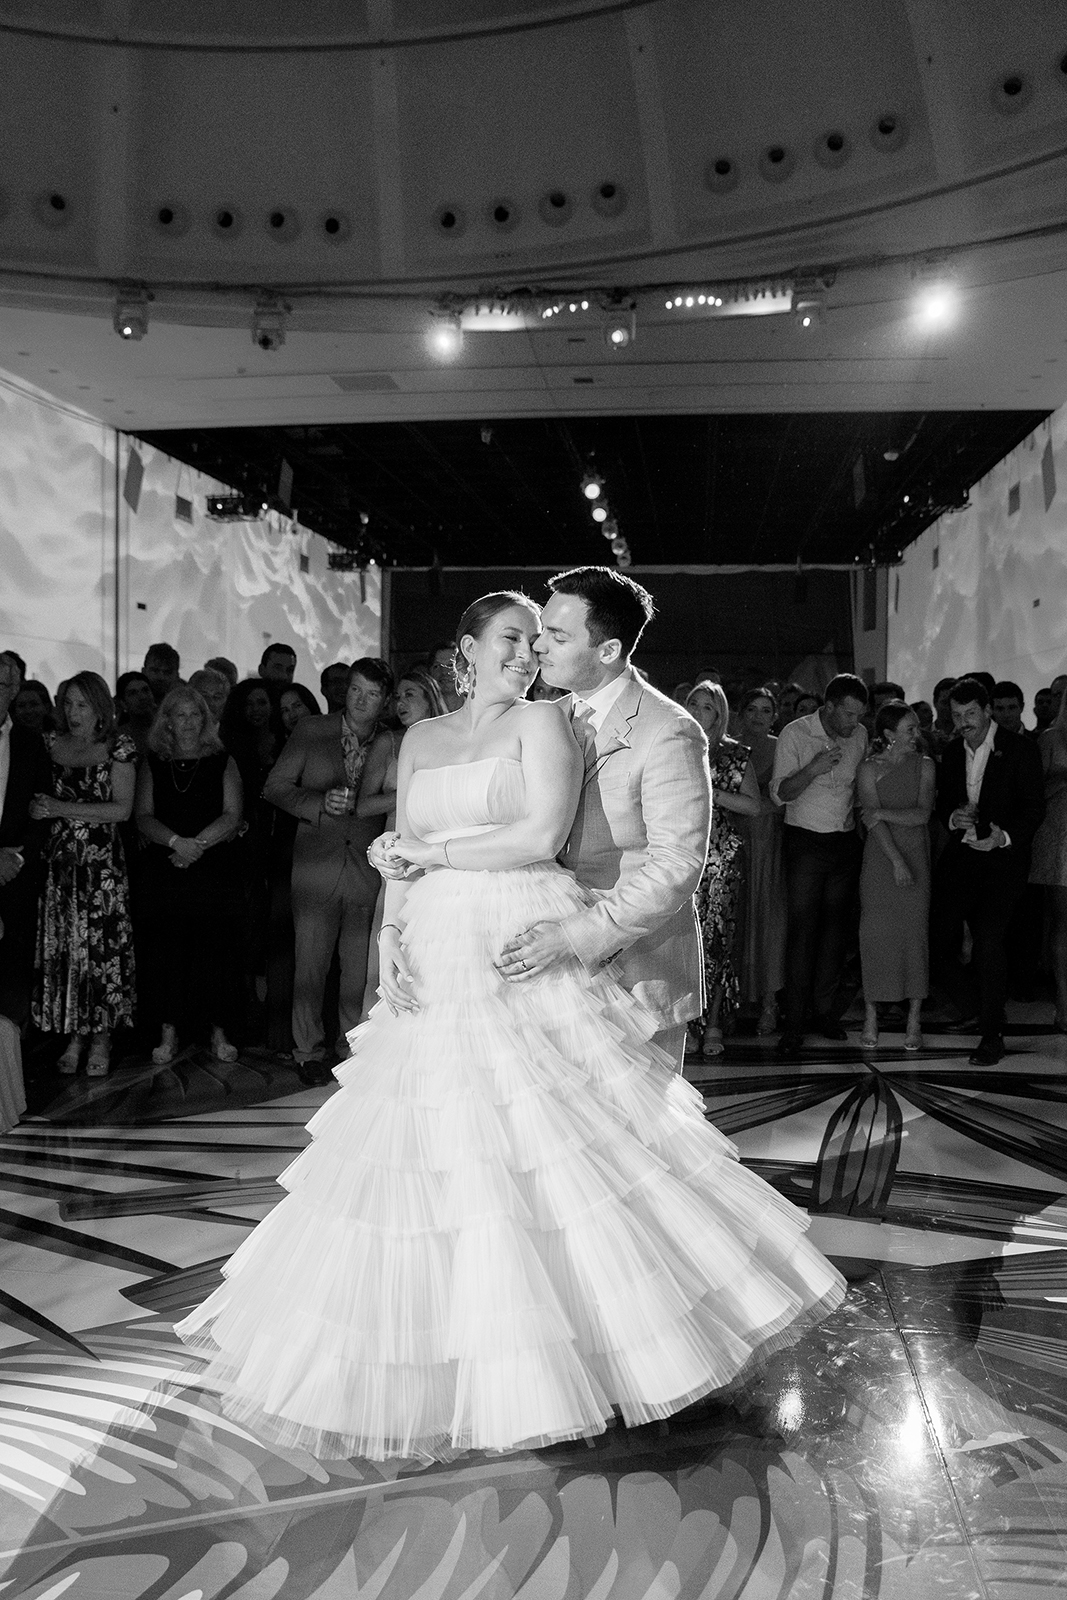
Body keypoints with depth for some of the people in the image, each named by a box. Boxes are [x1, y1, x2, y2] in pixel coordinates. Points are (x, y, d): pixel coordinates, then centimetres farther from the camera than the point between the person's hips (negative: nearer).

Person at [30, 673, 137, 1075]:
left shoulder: (118, 747, 0)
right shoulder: (50, 744, 12)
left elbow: (122, 808, -7)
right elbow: (36, 798, 16)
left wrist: (64, 808, -12)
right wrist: (37, 809, -8)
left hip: (102, 861, -3)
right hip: (59, 858, 3)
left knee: (101, 947, -3)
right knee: (61, 947, 2)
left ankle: (101, 1039, 7)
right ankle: (74, 1037, 12)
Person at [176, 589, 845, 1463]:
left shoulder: (544, 720, 3)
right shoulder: (420, 739, 17)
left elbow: (542, 835, -10)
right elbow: (400, 862, 14)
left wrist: (437, 850, -4)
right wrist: (390, 939, -2)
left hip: (526, 962, -4)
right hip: (436, 967, 4)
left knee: (551, 1148, -6)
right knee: (436, 1159, 4)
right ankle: (446, 1365, 17)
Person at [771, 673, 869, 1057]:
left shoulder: (860, 736, 4)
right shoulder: (794, 735, -9)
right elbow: (779, 793, -14)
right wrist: (812, 769, -29)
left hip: (845, 843, 5)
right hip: (806, 842, -4)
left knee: (836, 927, 8)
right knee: (802, 930, -6)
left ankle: (825, 1010, 18)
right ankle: (793, 1022, -3)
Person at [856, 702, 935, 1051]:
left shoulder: (924, 766, 6)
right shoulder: (868, 769, 0)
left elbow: (923, 814, -4)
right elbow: (873, 819, -9)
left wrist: (883, 813, -12)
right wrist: (896, 861, -18)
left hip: (915, 857, 1)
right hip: (880, 858, -1)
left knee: (914, 932, 0)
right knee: (875, 933, -1)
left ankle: (914, 1021, 6)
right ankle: (870, 1016, 8)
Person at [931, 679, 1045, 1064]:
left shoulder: (1021, 750, -4)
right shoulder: (951, 754, 12)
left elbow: (1034, 808, -7)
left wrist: (1004, 836, -24)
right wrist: (953, 818, -7)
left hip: (1002, 858, -5)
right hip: (959, 857, 5)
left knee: (988, 940, -15)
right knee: (942, 942, 0)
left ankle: (992, 1035, -3)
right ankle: (977, 1011, 24)